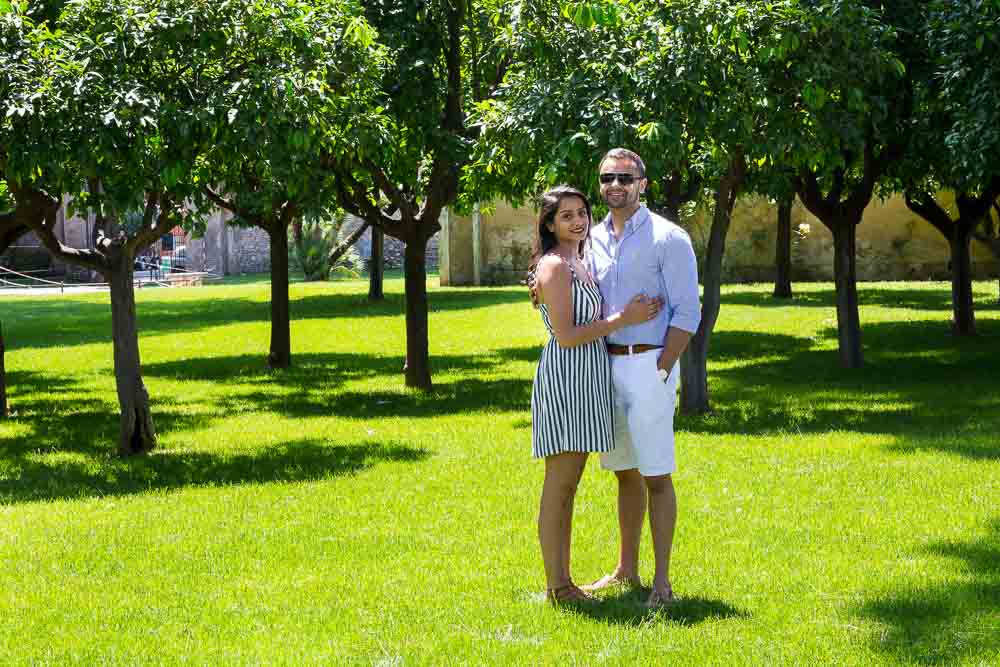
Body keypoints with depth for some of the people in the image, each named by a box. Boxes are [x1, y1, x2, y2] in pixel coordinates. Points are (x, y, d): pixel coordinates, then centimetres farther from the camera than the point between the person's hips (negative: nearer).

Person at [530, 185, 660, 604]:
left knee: (568, 485, 11)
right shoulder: (554, 267, -12)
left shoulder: (579, 264, 17)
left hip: (585, 381, 10)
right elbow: (566, 335, -18)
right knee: (559, 483, -6)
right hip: (564, 377, -10)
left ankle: (563, 581, 16)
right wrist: (624, 318, -13)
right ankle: (556, 586, -4)